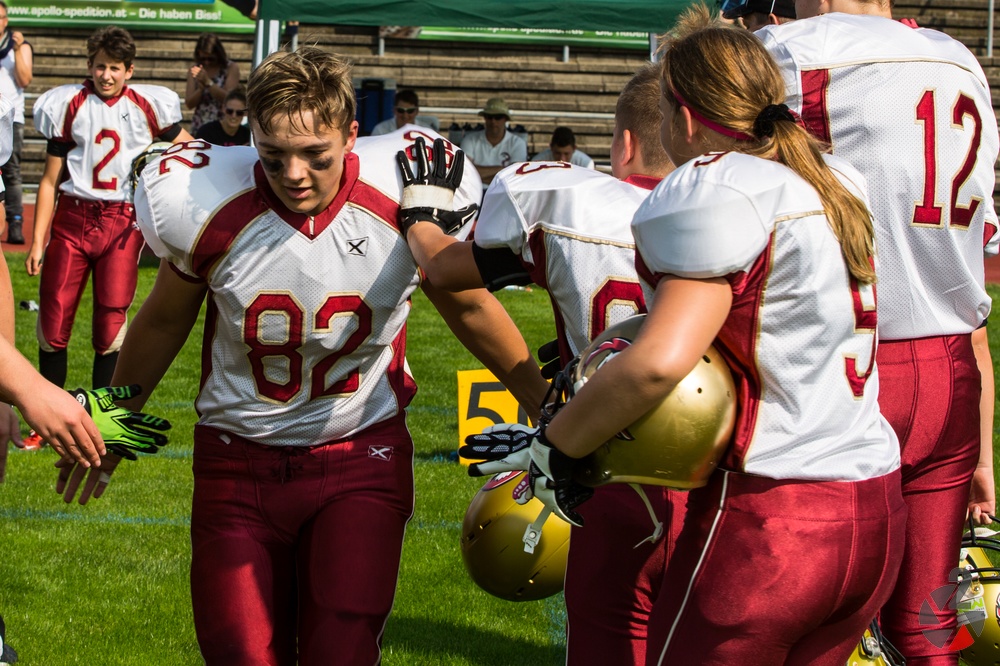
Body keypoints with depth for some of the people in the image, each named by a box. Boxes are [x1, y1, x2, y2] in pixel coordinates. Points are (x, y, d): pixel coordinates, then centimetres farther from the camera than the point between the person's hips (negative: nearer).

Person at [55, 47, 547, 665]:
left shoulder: (407, 199, -16)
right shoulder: (206, 204, -16)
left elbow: (470, 309, 3)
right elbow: (165, 320, 5)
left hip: (362, 457, -1)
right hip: (239, 462, 1)